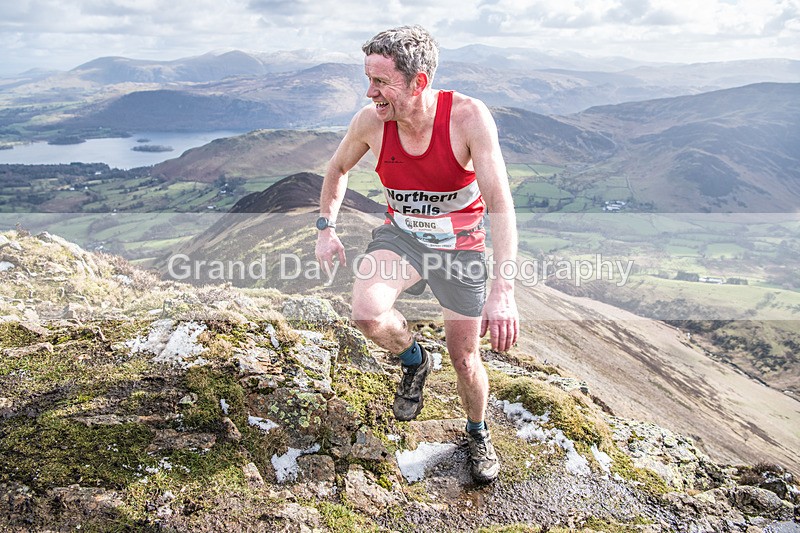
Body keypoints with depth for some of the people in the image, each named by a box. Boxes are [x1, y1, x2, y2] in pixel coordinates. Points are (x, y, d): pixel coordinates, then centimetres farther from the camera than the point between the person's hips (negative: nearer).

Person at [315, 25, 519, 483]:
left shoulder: (468, 116, -27)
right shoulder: (371, 121, -16)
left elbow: (501, 203, -32)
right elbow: (338, 168, 6)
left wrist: (503, 290, -41)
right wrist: (327, 227, 1)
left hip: (460, 245, -2)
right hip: (401, 235, 2)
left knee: (466, 360, 4)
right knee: (368, 313, -27)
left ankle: (479, 432, 38)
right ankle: (414, 361, 8)